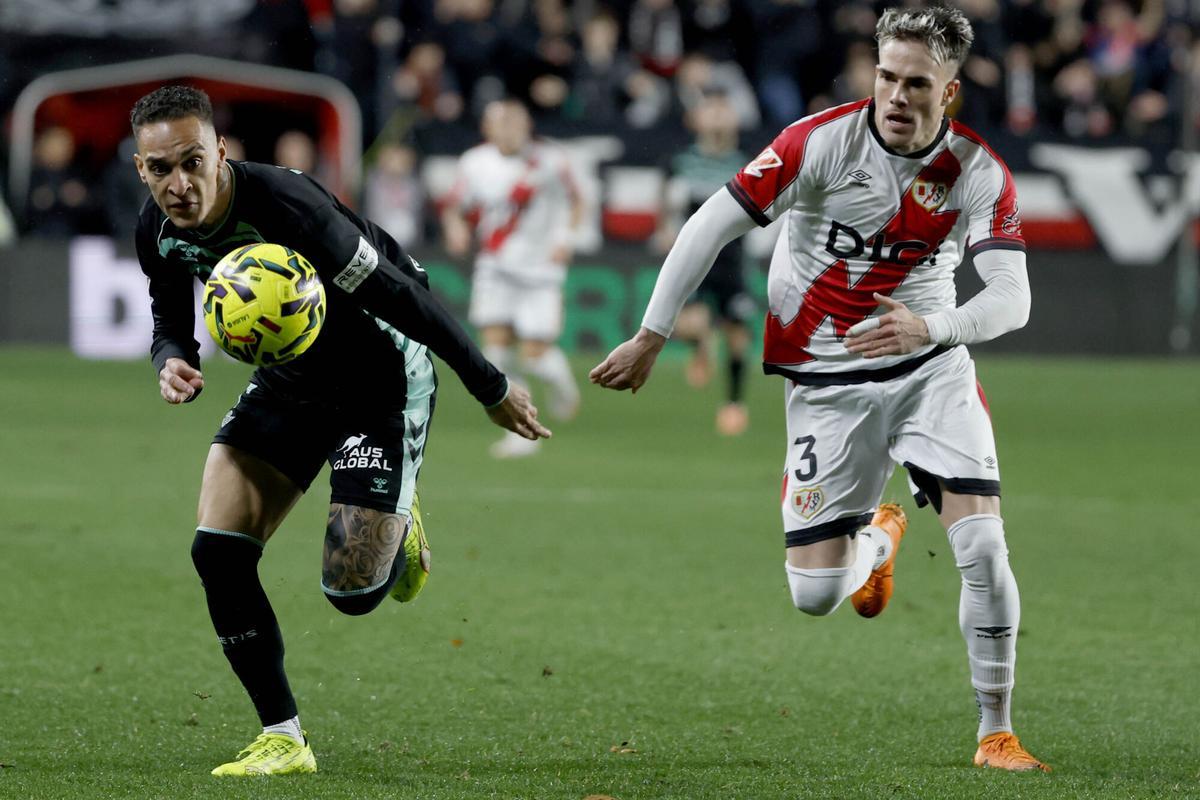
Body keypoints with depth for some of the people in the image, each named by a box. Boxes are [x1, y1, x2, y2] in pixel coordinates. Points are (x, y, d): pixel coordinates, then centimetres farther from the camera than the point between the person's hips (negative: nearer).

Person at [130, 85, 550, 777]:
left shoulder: (284, 205, -33)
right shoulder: (159, 231, -11)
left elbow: (399, 296, -26)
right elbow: (172, 324, 7)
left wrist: (492, 388, -20)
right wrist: (175, 364, -19)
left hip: (383, 376, -6)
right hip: (291, 378, 6)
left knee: (352, 590, -12)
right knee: (218, 555, -10)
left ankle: (399, 527, 26)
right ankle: (283, 739, 2)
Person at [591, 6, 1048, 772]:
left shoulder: (981, 175, -10)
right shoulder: (823, 142, -16)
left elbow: (1012, 297, -18)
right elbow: (711, 225, -12)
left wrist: (931, 326, -37)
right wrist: (651, 338, -11)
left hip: (930, 367, 1)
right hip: (828, 383, -1)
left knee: (982, 542, -17)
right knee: (816, 592, -3)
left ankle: (997, 733, 0)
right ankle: (877, 539, 37)